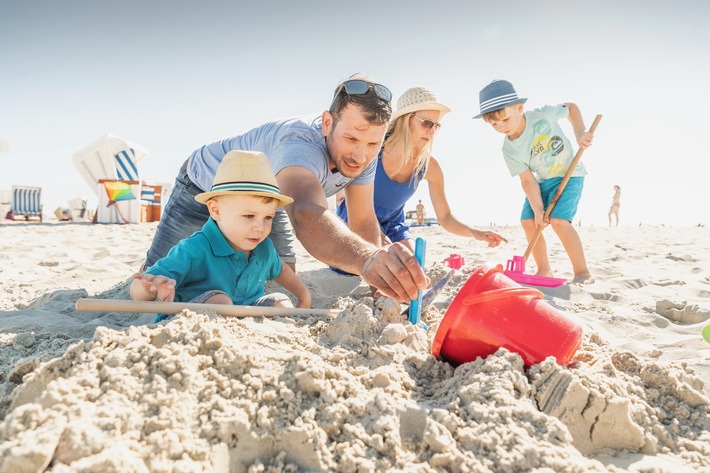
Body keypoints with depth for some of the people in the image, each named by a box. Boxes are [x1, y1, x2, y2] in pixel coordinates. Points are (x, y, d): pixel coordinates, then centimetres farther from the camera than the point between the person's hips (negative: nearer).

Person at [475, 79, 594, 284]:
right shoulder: (509, 149, -13)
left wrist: (580, 132, -17)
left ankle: (582, 272, -12)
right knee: (529, 221, -4)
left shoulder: (543, 116, -22)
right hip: (542, 181, 5)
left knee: (558, 220, -22)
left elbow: (571, 107, -3)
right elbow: (527, 179, -13)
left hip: (569, 175, -5)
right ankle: (544, 271, 11)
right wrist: (537, 208, -21)